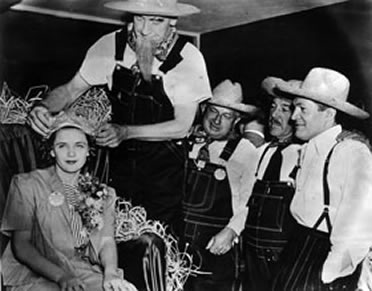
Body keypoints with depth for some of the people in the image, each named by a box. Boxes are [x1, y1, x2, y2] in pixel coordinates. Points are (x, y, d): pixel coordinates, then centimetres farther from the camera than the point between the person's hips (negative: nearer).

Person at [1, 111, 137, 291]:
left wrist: (111, 273, -15)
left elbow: (107, 240, 6)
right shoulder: (27, 185, 2)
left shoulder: (102, 194, 14)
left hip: (90, 276, 3)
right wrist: (61, 276, -17)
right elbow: (21, 245, -4)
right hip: (39, 276, -3)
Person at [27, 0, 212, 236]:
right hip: (120, 155, 3)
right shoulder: (111, 46, -10)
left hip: (165, 163, -2)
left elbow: (182, 125, -16)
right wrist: (45, 108, -22)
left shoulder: (188, 58, -17)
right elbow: (72, 89, 0)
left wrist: (125, 132, -26)